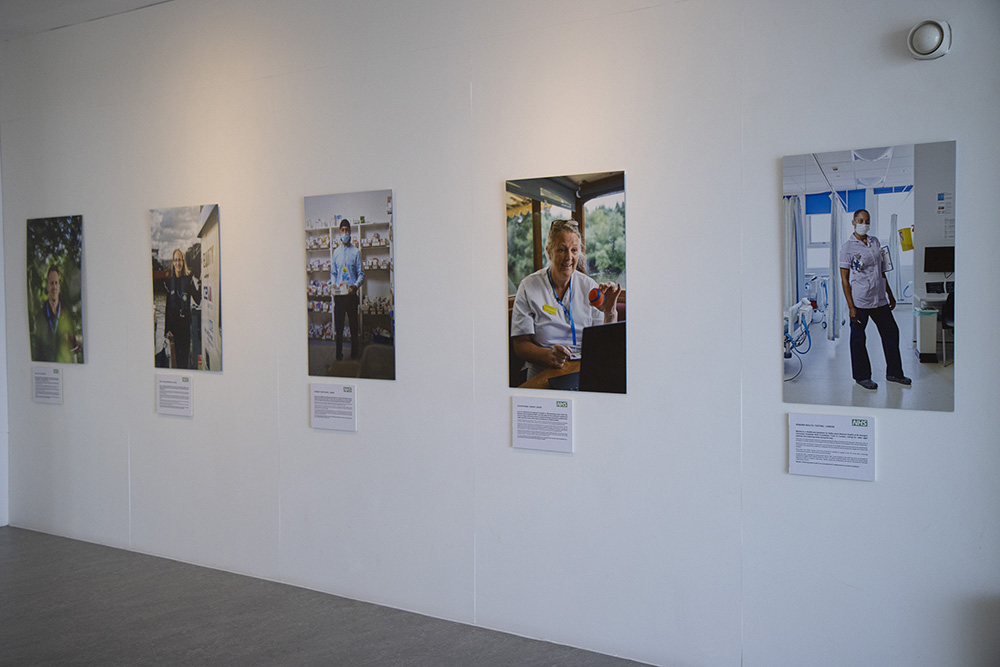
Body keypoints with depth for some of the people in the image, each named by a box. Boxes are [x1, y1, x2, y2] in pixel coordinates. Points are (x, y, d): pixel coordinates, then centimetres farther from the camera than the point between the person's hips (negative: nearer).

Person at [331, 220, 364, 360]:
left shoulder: (356, 251, 1)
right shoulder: (336, 252, 11)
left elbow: (361, 274, -1)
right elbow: (333, 273, 15)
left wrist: (356, 286, -18)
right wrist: (334, 284, -5)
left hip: (352, 294, -2)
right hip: (339, 294, 2)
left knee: (354, 326, 4)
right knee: (338, 326, 3)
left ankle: (355, 354, 14)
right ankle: (339, 355, 11)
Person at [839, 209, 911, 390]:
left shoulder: (875, 242, 11)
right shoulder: (848, 248, -8)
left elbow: (881, 271, 19)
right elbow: (844, 279, -10)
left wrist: (890, 294, 19)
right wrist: (851, 306, -15)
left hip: (880, 300, 6)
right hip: (860, 302, -6)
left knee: (891, 332, 11)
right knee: (858, 339, 4)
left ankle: (894, 373, 24)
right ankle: (862, 376, 17)